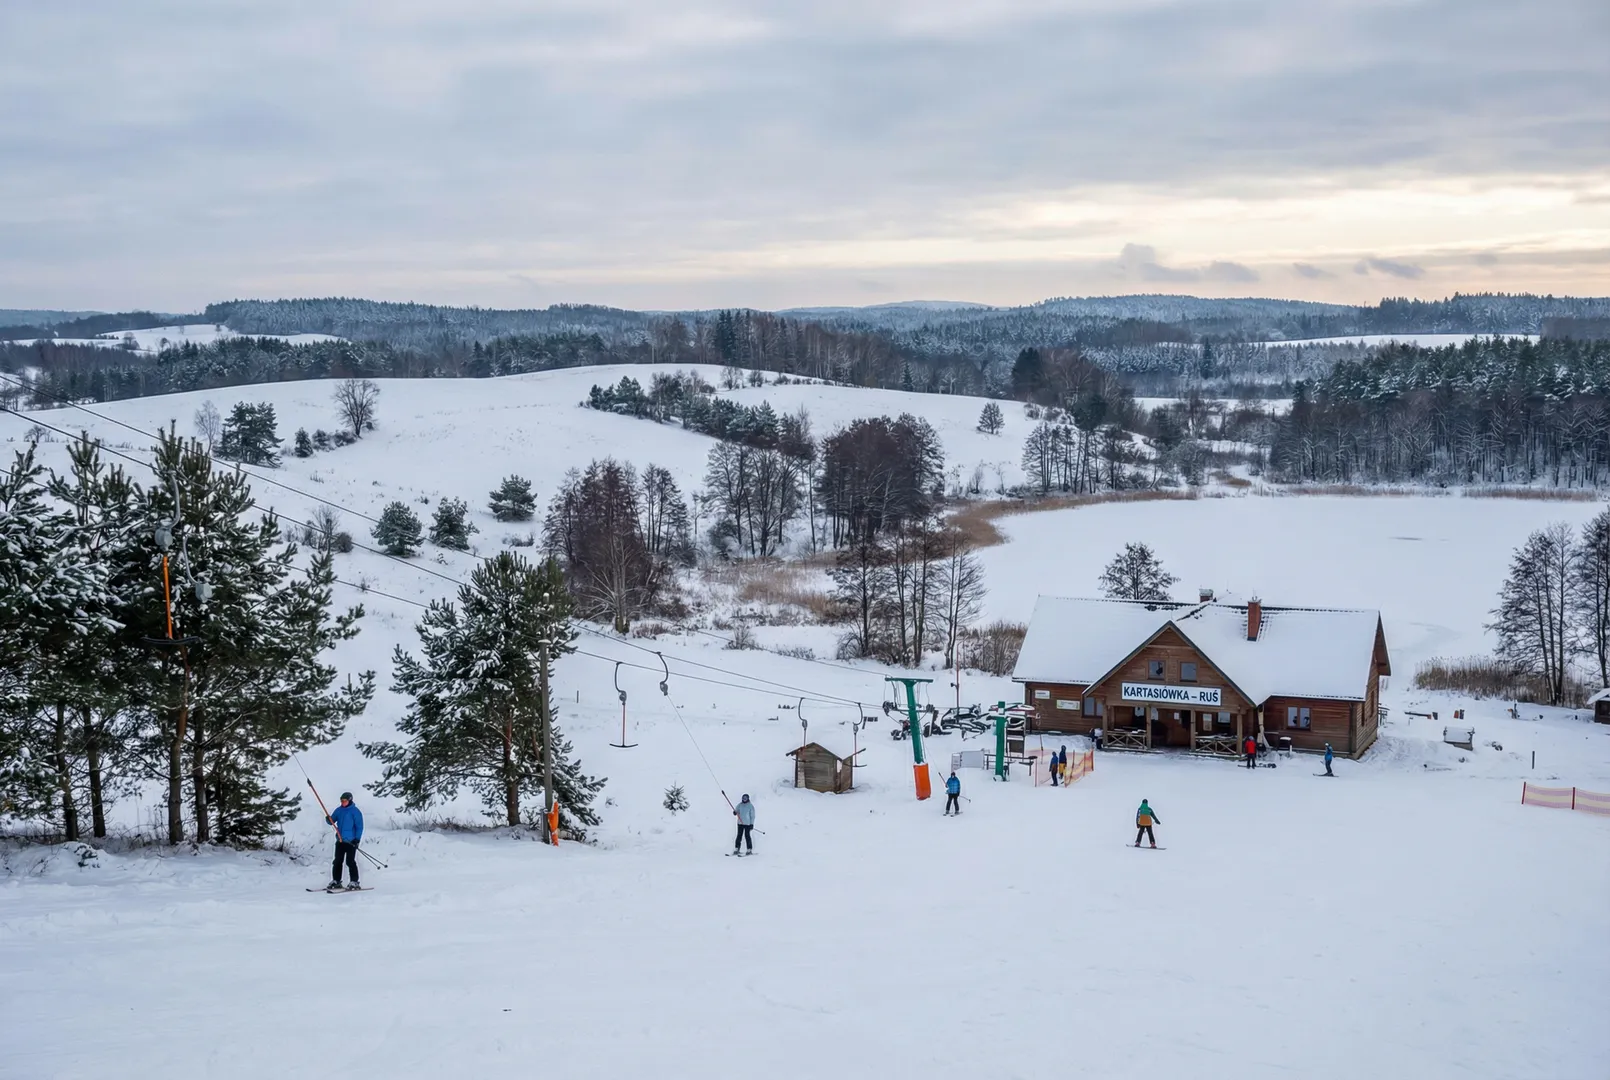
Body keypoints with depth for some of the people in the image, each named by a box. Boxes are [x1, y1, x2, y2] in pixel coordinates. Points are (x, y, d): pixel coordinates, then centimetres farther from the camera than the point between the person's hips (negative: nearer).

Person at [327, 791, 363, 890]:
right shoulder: (339, 810, 11)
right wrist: (329, 819, -12)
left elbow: (359, 827, -7)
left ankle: (354, 882, -4)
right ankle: (336, 881, 16)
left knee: (350, 861, -8)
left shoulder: (355, 812, -6)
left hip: (351, 841, -6)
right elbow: (332, 820, 12)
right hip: (340, 841, 6)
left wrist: (357, 838, -16)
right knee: (337, 861, 8)